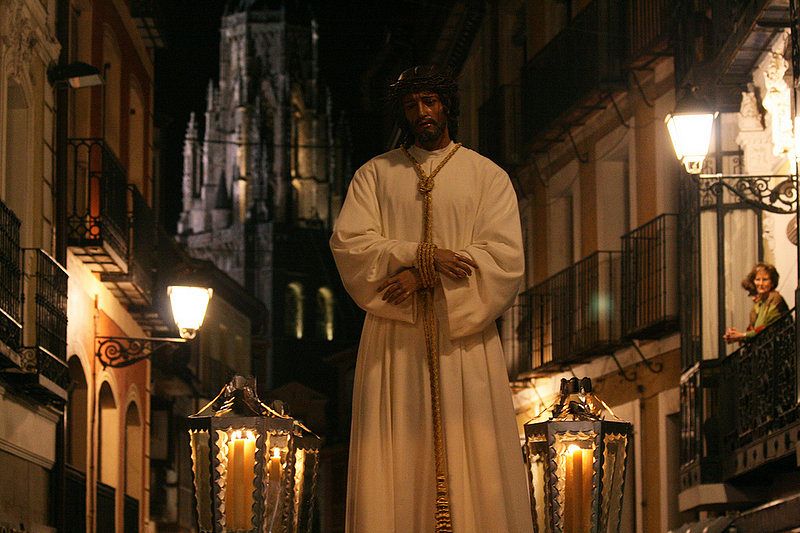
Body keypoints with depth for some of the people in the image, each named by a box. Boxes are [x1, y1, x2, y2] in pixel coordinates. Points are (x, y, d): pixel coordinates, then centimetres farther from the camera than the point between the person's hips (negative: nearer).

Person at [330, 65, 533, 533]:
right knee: (397, 457, -5)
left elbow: (505, 258, -3)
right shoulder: (375, 174, 13)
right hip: (394, 337, 1)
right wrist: (422, 255, -13)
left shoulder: (487, 175, 9)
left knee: (471, 458, -6)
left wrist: (425, 278, -12)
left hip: (464, 336, -1)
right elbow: (348, 243, 0)